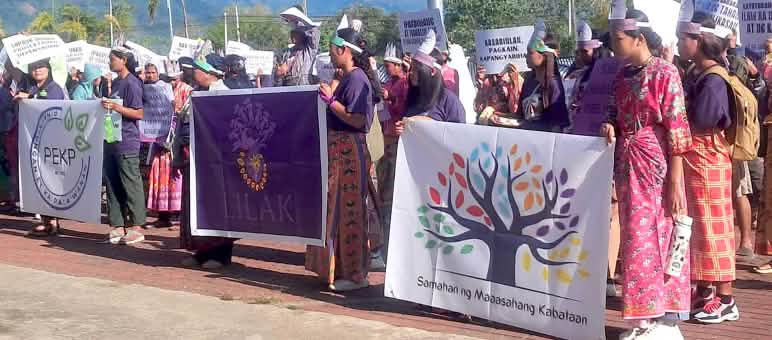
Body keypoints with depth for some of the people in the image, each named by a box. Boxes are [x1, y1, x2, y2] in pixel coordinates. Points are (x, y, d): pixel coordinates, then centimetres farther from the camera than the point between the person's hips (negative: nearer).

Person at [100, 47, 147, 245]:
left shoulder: (131, 83, -8)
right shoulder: (115, 83, 17)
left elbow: (139, 113, -14)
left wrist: (116, 107, -21)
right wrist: (105, 105, 10)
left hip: (127, 142, -9)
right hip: (111, 140, 9)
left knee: (131, 185, -4)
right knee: (112, 184, 9)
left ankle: (136, 228, 1)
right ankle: (117, 226, 15)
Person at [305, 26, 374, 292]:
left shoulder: (356, 78, -14)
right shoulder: (347, 78, 15)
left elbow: (357, 120, -21)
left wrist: (331, 102, -16)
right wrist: (328, 99, 14)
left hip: (349, 152, -10)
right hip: (338, 149, 10)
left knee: (347, 211, -5)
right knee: (336, 209, 13)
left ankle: (354, 274, 3)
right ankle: (339, 268, 22)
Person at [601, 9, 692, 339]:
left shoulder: (664, 73, -10)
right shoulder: (623, 75, 11)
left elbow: (677, 129, -13)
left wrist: (675, 182, -16)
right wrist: (610, 127, -2)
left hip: (655, 166, -7)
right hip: (626, 165, 7)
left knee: (654, 238, -5)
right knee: (636, 238, 9)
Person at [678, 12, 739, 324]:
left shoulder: (713, 80, -16)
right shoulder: (694, 74, 11)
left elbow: (699, 122, -20)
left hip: (707, 160, -9)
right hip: (691, 160, 9)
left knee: (713, 227, -3)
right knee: (697, 226, 12)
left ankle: (725, 300, 4)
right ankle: (703, 291, 21)